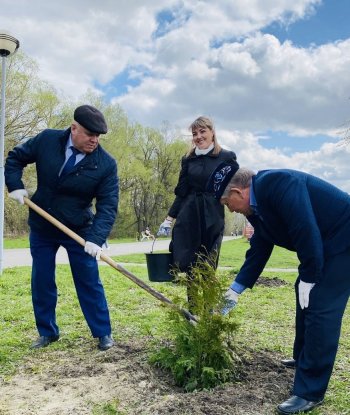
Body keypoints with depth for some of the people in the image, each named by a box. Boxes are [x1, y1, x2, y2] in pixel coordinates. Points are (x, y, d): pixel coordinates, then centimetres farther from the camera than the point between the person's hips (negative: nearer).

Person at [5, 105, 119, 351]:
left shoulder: (106, 164, -17)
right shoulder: (47, 140, -11)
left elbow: (108, 205, -21)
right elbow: (15, 158, 6)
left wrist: (97, 237, -34)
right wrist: (15, 185, -10)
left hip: (79, 230, -2)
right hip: (41, 227, 3)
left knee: (89, 283, 3)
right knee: (41, 282, 10)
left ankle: (103, 333, 17)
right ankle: (47, 332, 27)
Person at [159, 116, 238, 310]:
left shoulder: (227, 157, 1)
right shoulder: (188, 160, 9)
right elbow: (181, 193, 11)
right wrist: (169, 219, 7)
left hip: (213, 219, -2)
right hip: (188, 217, 3)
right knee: (187, 264, 1)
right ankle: (192, 310, 16)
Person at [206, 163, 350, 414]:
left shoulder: (279, 184, -27)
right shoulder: (257, 207, 4)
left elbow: (307, 231, -30)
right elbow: (258, 251, 12)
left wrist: (308, 278, -20)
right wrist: (235, 291, 16)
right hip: (323, 245, 10)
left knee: (321, 310, -11)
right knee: (306, 300, 20)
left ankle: (310, 393, -1)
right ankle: (304, 358, 40)